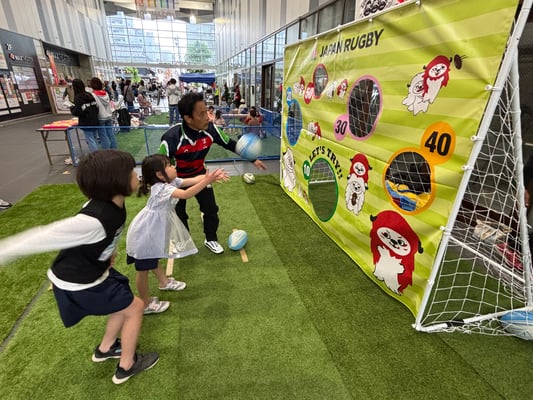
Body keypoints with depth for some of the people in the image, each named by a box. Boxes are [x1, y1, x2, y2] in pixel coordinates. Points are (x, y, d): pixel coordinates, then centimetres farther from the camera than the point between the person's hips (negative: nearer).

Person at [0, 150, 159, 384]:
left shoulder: (113, 204, -14)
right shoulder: (93, 221, -40)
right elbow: (40, 238, -31)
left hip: (93, 272, 8)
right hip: (79, 284, -8)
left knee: (125, 304, 22)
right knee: (134, 308, 5)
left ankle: (105, 349, 48)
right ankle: (126, 367, 28)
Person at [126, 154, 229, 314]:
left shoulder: (171, 181, -5)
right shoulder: (161, 189, -31)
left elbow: (194, 180, -11)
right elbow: (186, 194, -46)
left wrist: (212, 176, -26)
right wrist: (207, 181, -49)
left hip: (153, 231, 9)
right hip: (144, 233, -9)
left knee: (153, 260, 31)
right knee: (143, 268, 8)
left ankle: (164, 282, 52)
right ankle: (146, 304, 25)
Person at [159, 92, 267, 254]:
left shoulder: (210, 129, -25)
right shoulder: (172, 138, -37)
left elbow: (230, 144, -8)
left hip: (199, 174, 3)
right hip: (177, 179, -3)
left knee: (211, 209, 8)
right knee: (178, 214, 11)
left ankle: (211, 239, 33)